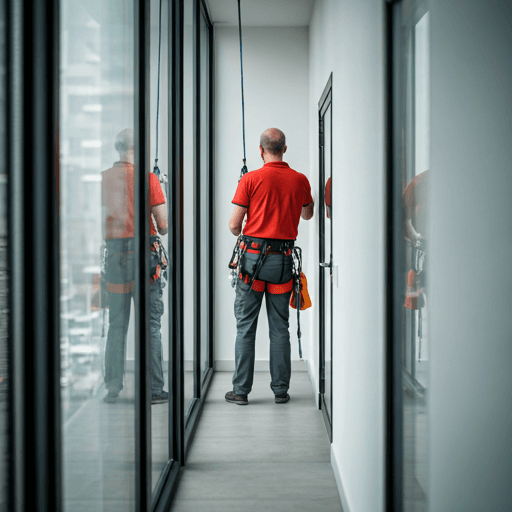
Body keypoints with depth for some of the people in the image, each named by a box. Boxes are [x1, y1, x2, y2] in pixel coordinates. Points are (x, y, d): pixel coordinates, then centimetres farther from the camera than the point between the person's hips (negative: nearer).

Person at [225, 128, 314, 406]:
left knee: (246, 325, 4)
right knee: (280, 327, 9)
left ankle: (241, 390, 6)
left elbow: (234, 224, -6)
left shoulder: (251, 179, -6)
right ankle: (281, 389, 12)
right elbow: (307, 214, 21)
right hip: (283, 258, 3)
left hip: (254, 256, -3)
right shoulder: (300, 180, 3)